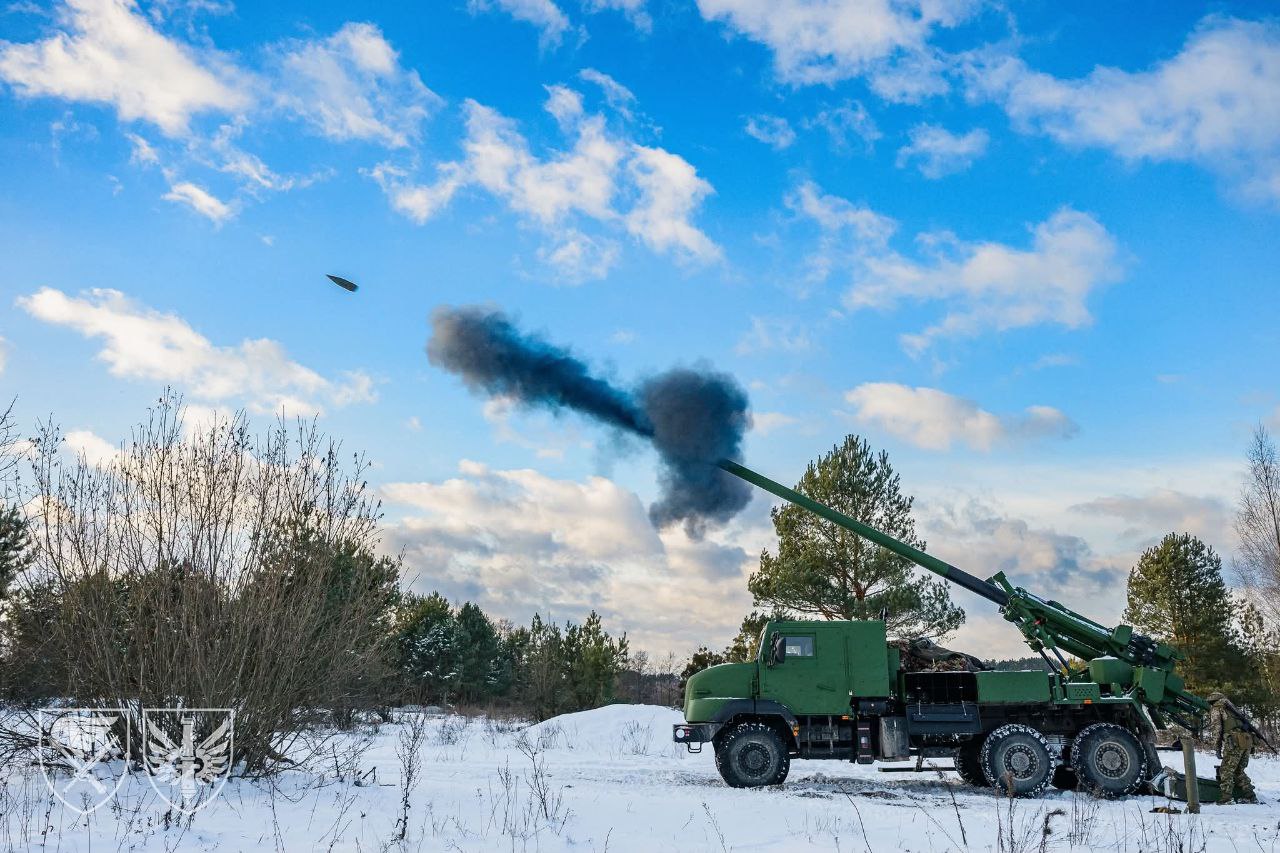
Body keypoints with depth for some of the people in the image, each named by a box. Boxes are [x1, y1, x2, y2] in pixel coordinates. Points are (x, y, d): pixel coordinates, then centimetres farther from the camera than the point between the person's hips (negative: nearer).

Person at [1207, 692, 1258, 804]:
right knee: (1238, 770, 19)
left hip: (1235, 741, -7)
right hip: (1247, 740, 7)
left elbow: (1216, 728, -1)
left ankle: (1226, 799, -11)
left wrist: (1217, 748, 1)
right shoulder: (1231, 708, 32)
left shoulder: (1216, 708, 10)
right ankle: (1250, 797, 17)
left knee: (1226, 771, -3)